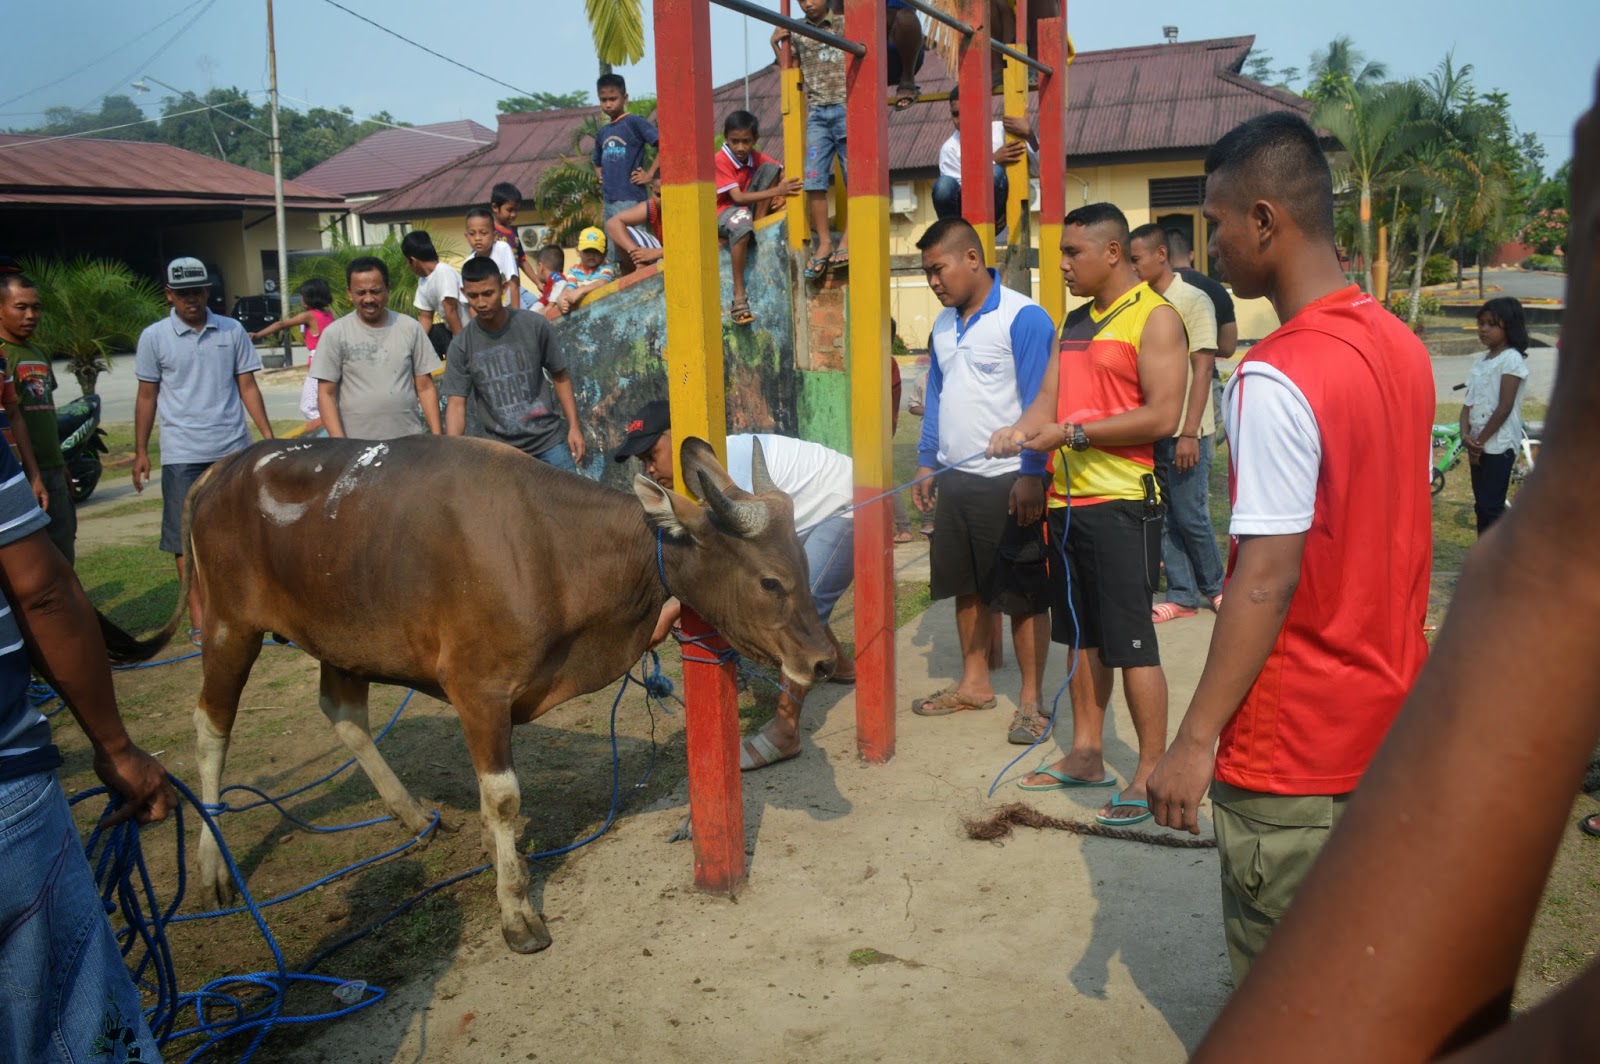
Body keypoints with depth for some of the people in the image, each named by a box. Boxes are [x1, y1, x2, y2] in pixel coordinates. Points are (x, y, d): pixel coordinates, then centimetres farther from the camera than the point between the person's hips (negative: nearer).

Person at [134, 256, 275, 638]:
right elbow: (147, 396, 6)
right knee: (187, 537, 1)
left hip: (233, 449, 1)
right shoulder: (154, 337, 2)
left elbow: (247, 387, 8)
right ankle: (198, 617, 8)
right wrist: (141, 452, 5)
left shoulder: (232, 331, 4)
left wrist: (268, 436, 1)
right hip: (181, 454, -1)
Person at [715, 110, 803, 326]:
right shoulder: (720, 161, -19)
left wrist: (781, 194, -22)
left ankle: (760, 227, -14)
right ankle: (739, 297, -43)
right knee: (741, 221, -44)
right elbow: (738, 197, -28)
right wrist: (776, 191, -35)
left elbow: (782, 172, 0)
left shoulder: (755, 157, 1)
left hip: (750, 208, 6)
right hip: (724, 214, -6)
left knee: (770, 168, -9)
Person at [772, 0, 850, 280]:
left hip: (846, 108, -3)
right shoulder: (796, 33, 13)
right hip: (816, 113, 3)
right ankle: (824, 242, -1)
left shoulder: (845, 23, 4)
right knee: (814, 179, -5)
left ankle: (848, 239, 5)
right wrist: (775, 45, 10)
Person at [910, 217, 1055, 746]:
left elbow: (1039, 402, -15)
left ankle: (1031, 699, 15)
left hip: (1008, 481, -7)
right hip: (956, 480, 8)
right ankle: (975, 683, 31)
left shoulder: (1023, 318, -13)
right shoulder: (943, 325, 11)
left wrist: (1031, 475, -18)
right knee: (967, 586, 16)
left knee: (1024, 595, 3)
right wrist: (926, 464, 15)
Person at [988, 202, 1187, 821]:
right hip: (1067, 498, 8)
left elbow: (1162, 416, -17)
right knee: (1082, 636, 15)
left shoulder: (1154, 318, -8)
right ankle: (1086, 755, 27)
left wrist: (1073, 433, -17)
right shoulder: (1075, 323, 17)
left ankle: (1151, 772, 8)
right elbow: (1048, 399, 12)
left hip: (1122, 501, -8)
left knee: (1131, 642, -3)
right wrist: (1020, 431, -9)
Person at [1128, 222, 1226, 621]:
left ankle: (1213, 585, 23)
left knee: (1189, 515, 1)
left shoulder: (1193, 301, -7)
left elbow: (1202, 368, -11)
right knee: (1164, 518, 8)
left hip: (1184, 433, -6)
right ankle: (1182, 596, 19)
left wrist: (1189, 433, -17)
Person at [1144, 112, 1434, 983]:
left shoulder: (1275, 379, -22)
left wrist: (1195, 739, -18)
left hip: (1294, 745, -8)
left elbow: (1267, 581, -24)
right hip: (1390, 716, 9)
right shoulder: (1402, 347, 4)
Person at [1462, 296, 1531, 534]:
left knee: (1490, 508, -9)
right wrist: (1466, 435, -7)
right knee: (1482, 506, 13)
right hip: (1479, 444, 8)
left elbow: (1505, 407, -16)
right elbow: (1469, 402, 9)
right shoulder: (1482, 359, 13)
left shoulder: (1511, 359, -10)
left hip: (1499, 444, -8)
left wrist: (1480, 441, -13)